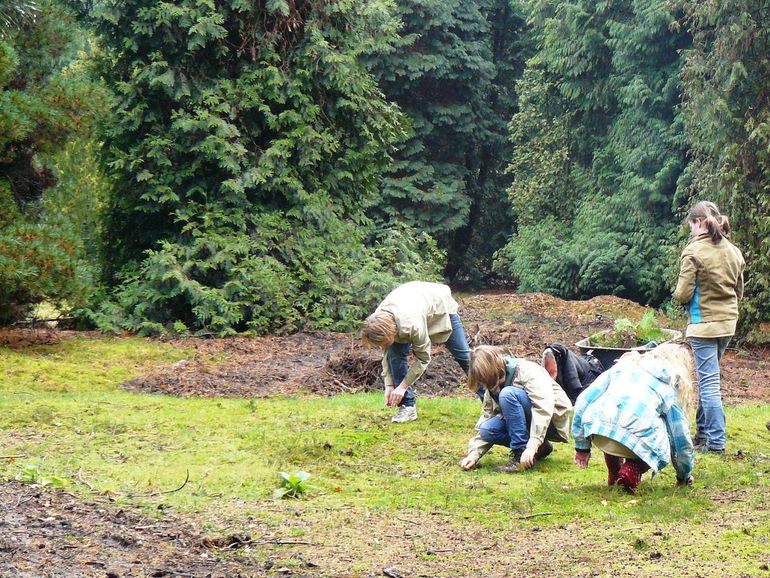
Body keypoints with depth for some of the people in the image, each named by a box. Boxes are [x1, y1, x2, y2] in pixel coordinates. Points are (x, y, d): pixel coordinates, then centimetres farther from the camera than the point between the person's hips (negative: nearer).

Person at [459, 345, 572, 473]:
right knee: (487, 430, -16)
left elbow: (544, 406, -30)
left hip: (553, 420, -8)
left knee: (507, 394, -27)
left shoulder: (526, 371, -20)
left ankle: (521, 454, -22)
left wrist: (532, 446, -37)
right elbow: (486, 418, 3)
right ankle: (540, 448, -1)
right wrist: (474, 454, -10)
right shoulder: (493, 386, 3)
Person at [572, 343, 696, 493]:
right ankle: (632, 470, 2)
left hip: (596, 431, 3)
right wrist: (685, 476, 42)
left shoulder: (623, 364, 31)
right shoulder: (672, 387, 25)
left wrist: (581, 446, 29)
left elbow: (584, 399, 24)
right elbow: (681, 438, 26)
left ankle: (613, 474, 32)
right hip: (636, 438, -3)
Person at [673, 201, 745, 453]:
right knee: (709, 378, 19)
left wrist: (677, 294, 7)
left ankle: (716, 440, -5)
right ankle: (703, 430, 26)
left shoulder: (694, 251, -14)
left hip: (703, 324, -7)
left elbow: (683, 294, -14)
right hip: (728, 321, 7)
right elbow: (739, 291, 14)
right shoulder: (733, 251, 6)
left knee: (708, 381, -4)